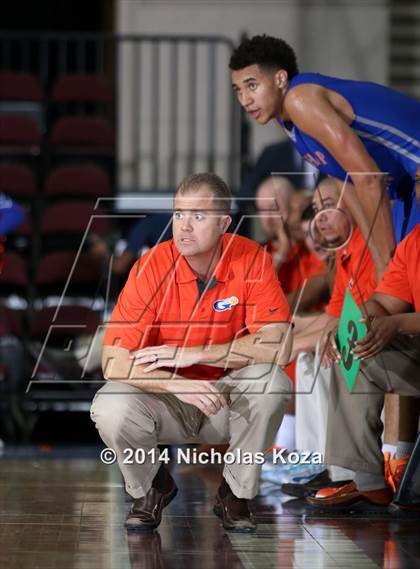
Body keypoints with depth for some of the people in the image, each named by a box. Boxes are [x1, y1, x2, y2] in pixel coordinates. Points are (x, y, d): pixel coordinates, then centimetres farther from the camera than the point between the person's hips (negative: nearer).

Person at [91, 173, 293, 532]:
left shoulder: (252, 261, -14)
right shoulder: (152, 267, -15)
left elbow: (278, 346, -24)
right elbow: (114, 362, -20)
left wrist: (192, 354, -25)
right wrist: (178, 385, -36)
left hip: (229, 401, 0)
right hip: (167, 404, 0)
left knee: (271, 380, -30)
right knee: (110, 408, -29)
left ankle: (237, 493, -6)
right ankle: (151, 488, 5)